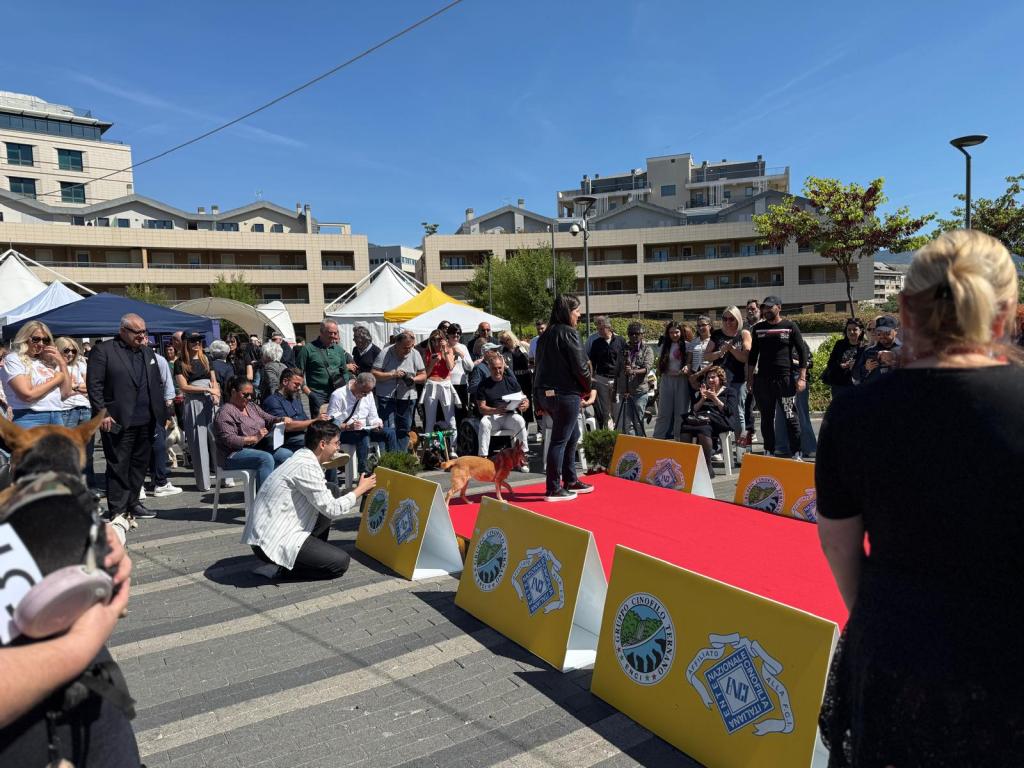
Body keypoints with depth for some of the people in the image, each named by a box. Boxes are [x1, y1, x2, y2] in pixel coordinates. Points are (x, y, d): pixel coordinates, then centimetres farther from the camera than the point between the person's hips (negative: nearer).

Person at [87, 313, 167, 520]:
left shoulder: (148, 352, 16)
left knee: (140, 464, 12)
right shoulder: (103, 350, -3)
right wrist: (102, 413, -14)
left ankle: (133, 504, 24)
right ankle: (118, 511, 6)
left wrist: (160, 413, 11)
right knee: (118, 467, 0)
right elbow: (94, 384, -8)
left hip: (146, 421, 6)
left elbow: (157, 383, 19)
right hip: (118, 421, -6)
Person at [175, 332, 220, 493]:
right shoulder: (180, 363, 3)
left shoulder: (206, 359, 15)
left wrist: (216, 394, -5)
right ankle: (203, 482, 4)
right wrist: (207, 389, -9)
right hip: (193, 403, -3)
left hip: (211, 401, 3)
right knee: (199, 443, -2)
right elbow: (183, 386, -4)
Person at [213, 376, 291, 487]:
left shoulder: (252, 406, 19)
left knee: (287, 454, -12)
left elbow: (268, 419, 19)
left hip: (257, 449, 8)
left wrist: (283, 420, -4)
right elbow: (229, 440, -18)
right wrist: (254, 438, -25)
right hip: (235, 454, -8)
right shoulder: (225, 412, -7)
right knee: (266, 458, -33)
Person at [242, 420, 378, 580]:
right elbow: (332, 510, -17)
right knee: (341, 562, -10)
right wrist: (360, 489, -4)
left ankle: (314, 552, 15)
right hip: (273, 543, -10)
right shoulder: (306, 467, -19)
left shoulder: (303, 458, 9)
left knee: (332, 492, 12)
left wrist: (357, 492, 12)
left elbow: (326, 502, 16)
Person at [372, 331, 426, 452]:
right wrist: (392, 375, -21)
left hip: (407, 397, 4)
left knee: (404, 429, 10)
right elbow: (374, 374, -11)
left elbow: (423, 375, 6)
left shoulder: (415, 354, 4)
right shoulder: (385, 353, -7)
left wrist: (413, 379, -14)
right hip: (386, 396, -4)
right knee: (389, 428, -10)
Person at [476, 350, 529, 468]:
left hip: (510, 415, 1)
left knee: (520, 421, -32)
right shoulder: (483, 385, 4)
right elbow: (481, 408, -3)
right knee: (484, 422, -34)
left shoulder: (511, 381, 8)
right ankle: (483, 457, -28)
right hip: (492, 416, 0)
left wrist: (524, 405, -19)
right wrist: (496, 410, -23)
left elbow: (524, 399, 7)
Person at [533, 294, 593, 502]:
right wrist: (588, 387, 2)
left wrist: (538, 399, 16)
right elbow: (580, 366, -16)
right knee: (560, 440, -2)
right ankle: (553, 489, 4)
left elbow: (540, 365, 14)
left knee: (572, 436, 20)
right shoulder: (568, 333, -13)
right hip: (565, 393, -9)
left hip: (546, 392, 9)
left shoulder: (547, 334, 13)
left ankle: (570, 482, 28)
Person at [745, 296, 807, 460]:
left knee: (791, 417, -3)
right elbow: (752, 355, 16)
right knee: (766, 418, 8)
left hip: (785, 378, -3)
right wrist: (750, 379, 11)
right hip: (762, 379, 4)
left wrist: (802, 378, -7)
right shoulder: (758, 329, 12)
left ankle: (796, 453, 3)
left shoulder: (790, 327, 3)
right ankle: (768, 452, 17)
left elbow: (802, 352, 1)